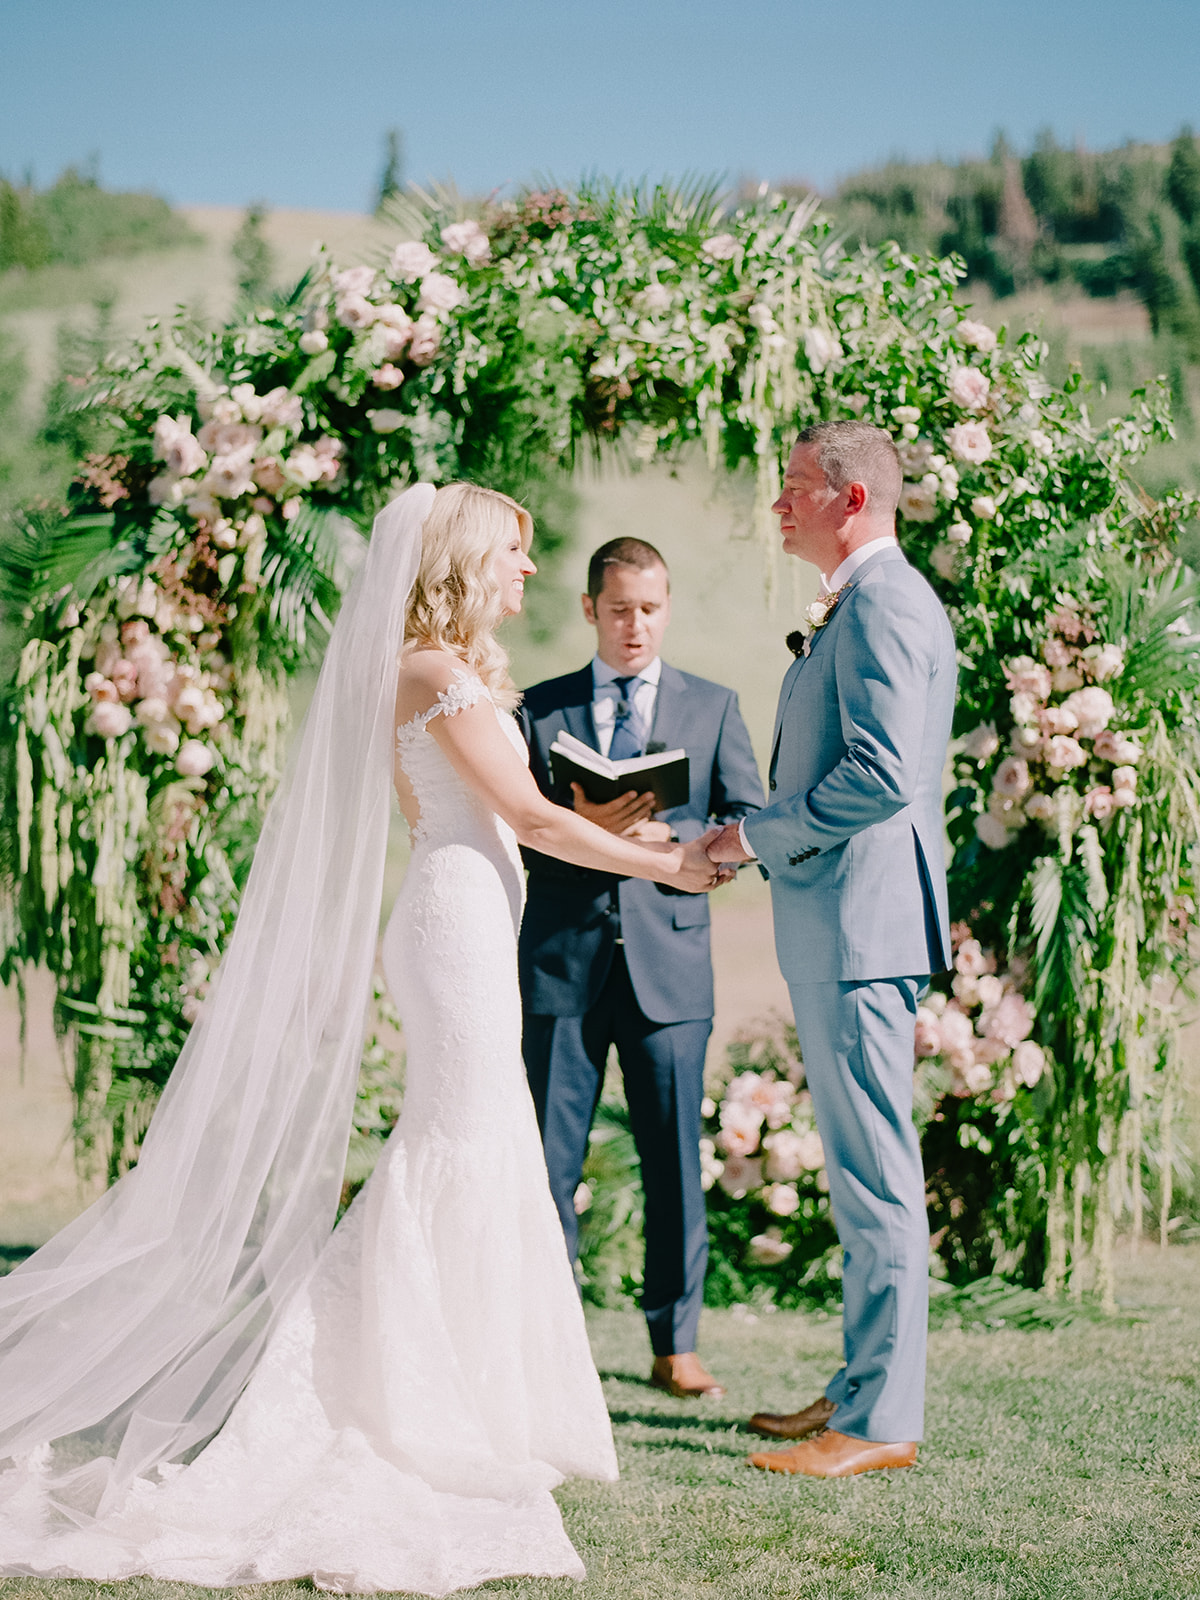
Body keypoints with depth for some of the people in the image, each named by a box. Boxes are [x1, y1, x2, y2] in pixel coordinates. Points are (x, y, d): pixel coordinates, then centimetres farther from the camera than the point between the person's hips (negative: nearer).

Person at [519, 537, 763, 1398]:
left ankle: (676, 1345, 13)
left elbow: (752, 825, 3)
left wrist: (667, 834, -14)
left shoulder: (713, 707, 11)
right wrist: (579, 826, -16)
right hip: (564, 960, 0)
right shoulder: (541, 708, 11)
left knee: (676, 1158, 3)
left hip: (670, 961, 0)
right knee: (549, 1157, 1)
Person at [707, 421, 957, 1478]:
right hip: (837, 924, 11)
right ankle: (864, 1387, 23)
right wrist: (768, 840, 16)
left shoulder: (883, 604, -14)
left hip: (860, 921, -11)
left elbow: (880, 775, -24)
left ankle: (881, 1420, -3)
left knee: (875, 1172, -7)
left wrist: (758, 836, -13)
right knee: (862, 1166, 15)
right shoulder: (861, 604, 20)